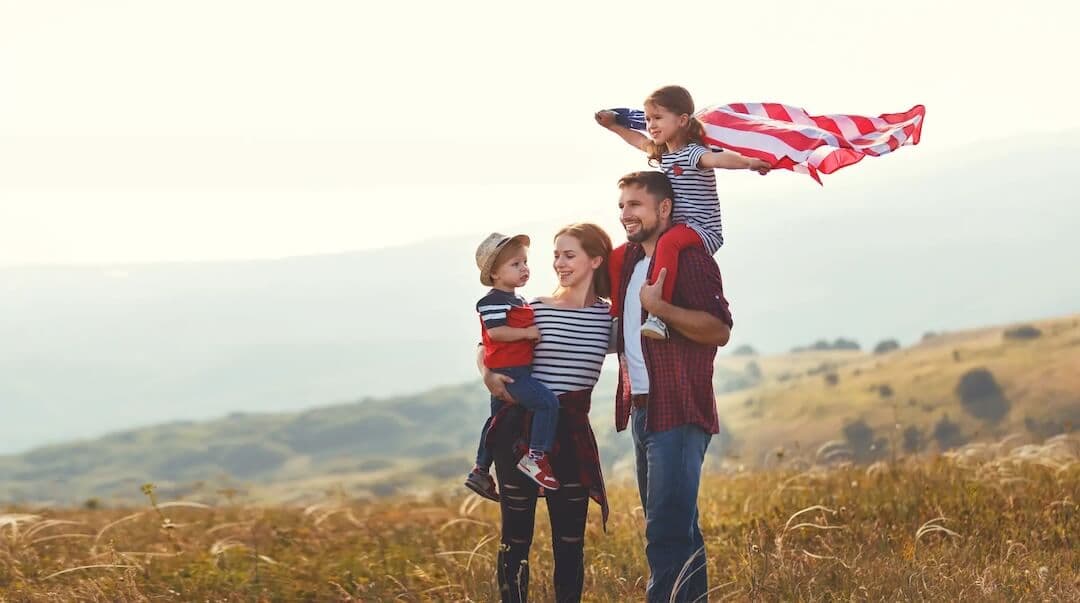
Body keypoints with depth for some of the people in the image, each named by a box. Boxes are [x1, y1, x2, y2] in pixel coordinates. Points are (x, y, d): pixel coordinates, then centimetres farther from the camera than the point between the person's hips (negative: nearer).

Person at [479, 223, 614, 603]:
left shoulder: (610, 318, 4)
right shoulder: (536, 309, 3)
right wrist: (488, 374, -6)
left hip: (572, 434, 1)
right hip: (521, 429, 0)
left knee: (570, 539, 4)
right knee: (516, 536, 3)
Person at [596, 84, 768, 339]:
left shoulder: (693, 153, -13)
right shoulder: (662, 153, 15)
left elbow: (717, 158, -35)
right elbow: (639, 140, 38)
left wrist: (748, 162, -53)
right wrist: (613, 125, 44)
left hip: (702, 231, -10)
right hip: (673, 229, 10)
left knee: (667, 242, -42)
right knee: (618, 257, 6)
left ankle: (658, 316, -52)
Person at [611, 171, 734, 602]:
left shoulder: (688, 256, -10)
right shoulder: (629, 259, 16)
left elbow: (720, 330, -21)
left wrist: (658, 307, -27)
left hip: (678, 412, -10)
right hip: (642, 409, 10)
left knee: (667, 532, -15)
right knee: (676, 528, 16)